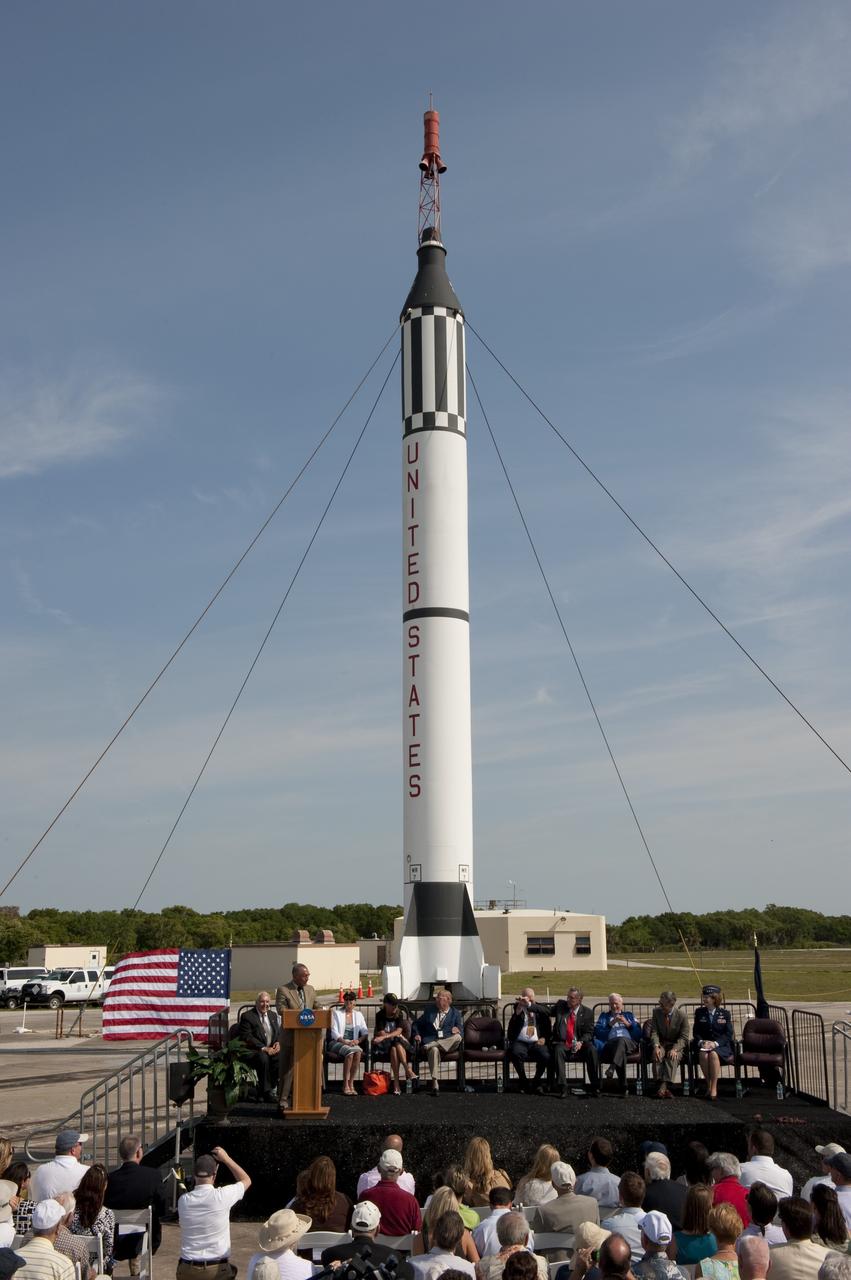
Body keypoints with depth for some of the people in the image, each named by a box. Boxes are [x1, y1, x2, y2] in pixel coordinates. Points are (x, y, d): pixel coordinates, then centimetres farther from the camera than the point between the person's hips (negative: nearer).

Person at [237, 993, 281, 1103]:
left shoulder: (273, 1015, 18)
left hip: (272, 1049, 5)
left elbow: (279, 1032, 18)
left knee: (281, 1057, -26)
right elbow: (247, 1037, -12)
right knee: (263, 1058, -37)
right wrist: (264, 1048, -20)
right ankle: (267, 1093, -24)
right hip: (253, 1051, -5)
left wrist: (278, 1043, -6)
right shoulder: (247, 1016, -3)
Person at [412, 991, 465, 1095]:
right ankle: (434, 1082, -42)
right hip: (430, 1041, -1)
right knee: (434, 1050, -38)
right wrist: (417, 1034, 5)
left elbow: (461, 1033, 11)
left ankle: (429, 1046, -36)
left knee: (457, 1037, -34)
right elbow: (417, 1024, 26)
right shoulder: (430, 1010, 20)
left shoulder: (455, 1013, 16)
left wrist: (458, 1031, -13)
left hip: (448, 1044, 1)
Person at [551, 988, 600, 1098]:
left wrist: (581, 1042, -17)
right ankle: (562, 1087, -31)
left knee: (592, 1050, -30)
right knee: (558, 1050, -33)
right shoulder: (561, 1005, 10)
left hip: (579, 1045, 0)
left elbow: (589, 1032, 1)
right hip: (563, 1044, 0)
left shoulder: (587, 1012, 5)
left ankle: (594, 1086, -22)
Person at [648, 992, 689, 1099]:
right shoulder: (656, 1012, -2)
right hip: (661, 1043, 2)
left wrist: (675, 1049, -26)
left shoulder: (681, 1014, -9)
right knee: (657, 1056, -30)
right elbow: (654, 1032, -3)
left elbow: (684, 1037, -9)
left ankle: (663, 1086, -42)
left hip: (676, 1045, -2)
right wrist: (656, 1046, -22)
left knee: (673, 1057, -34)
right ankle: (663, 1087, -37)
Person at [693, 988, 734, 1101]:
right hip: (703, 1045, 2)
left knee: (713, 1054, -36)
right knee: (703, 1055, -33)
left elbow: (728, 1034, -1)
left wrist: (715, 1043, -17)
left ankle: (714, 1088, -29)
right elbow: (695, 1032, 9)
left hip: (721, 1046, -2)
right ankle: (708, 1085, -19)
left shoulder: (725, 1014, 5)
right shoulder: (699, 1012, 11)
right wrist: (701, 1042, -12)